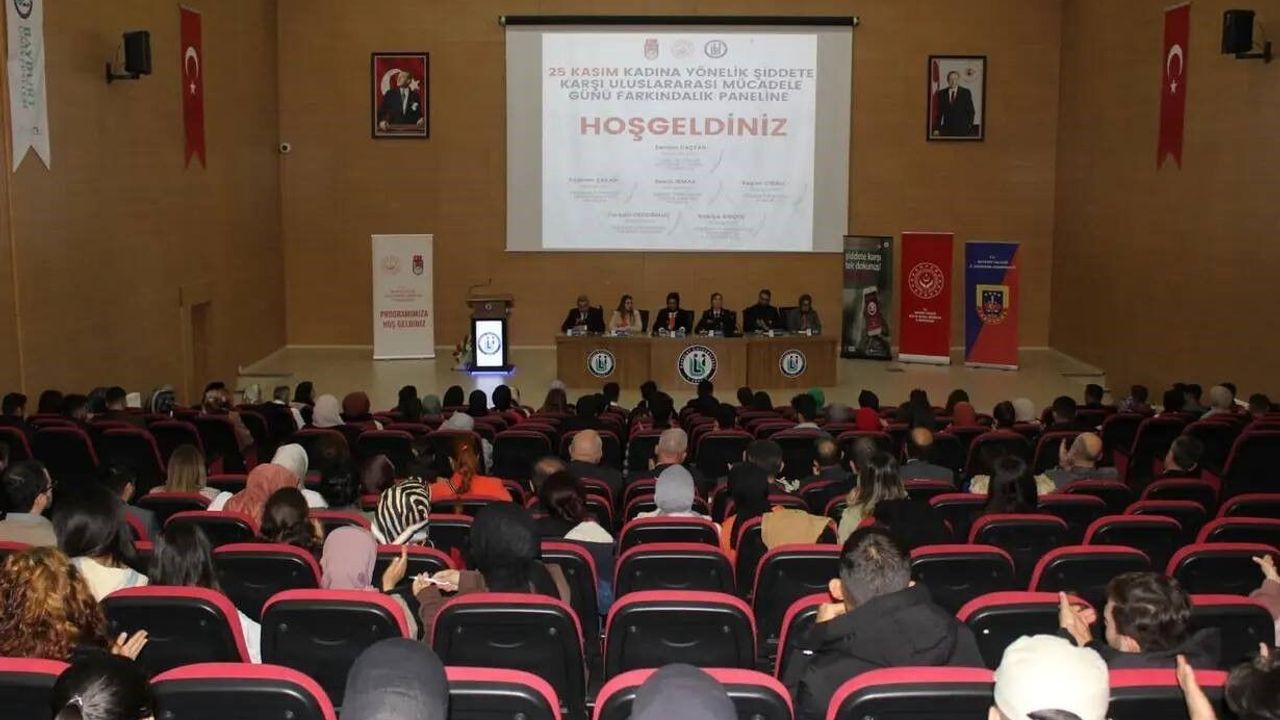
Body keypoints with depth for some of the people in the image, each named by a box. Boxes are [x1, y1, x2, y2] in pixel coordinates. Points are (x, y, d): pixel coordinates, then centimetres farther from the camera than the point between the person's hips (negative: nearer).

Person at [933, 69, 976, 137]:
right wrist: (936, 128, 3)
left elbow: (971, 111, 5)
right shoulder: (941, 93, 7)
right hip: (947, 130, 1)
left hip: (962, 129, -1)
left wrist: (969, 126, -3)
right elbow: (938, 113, 9)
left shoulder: (966, 92, 2)